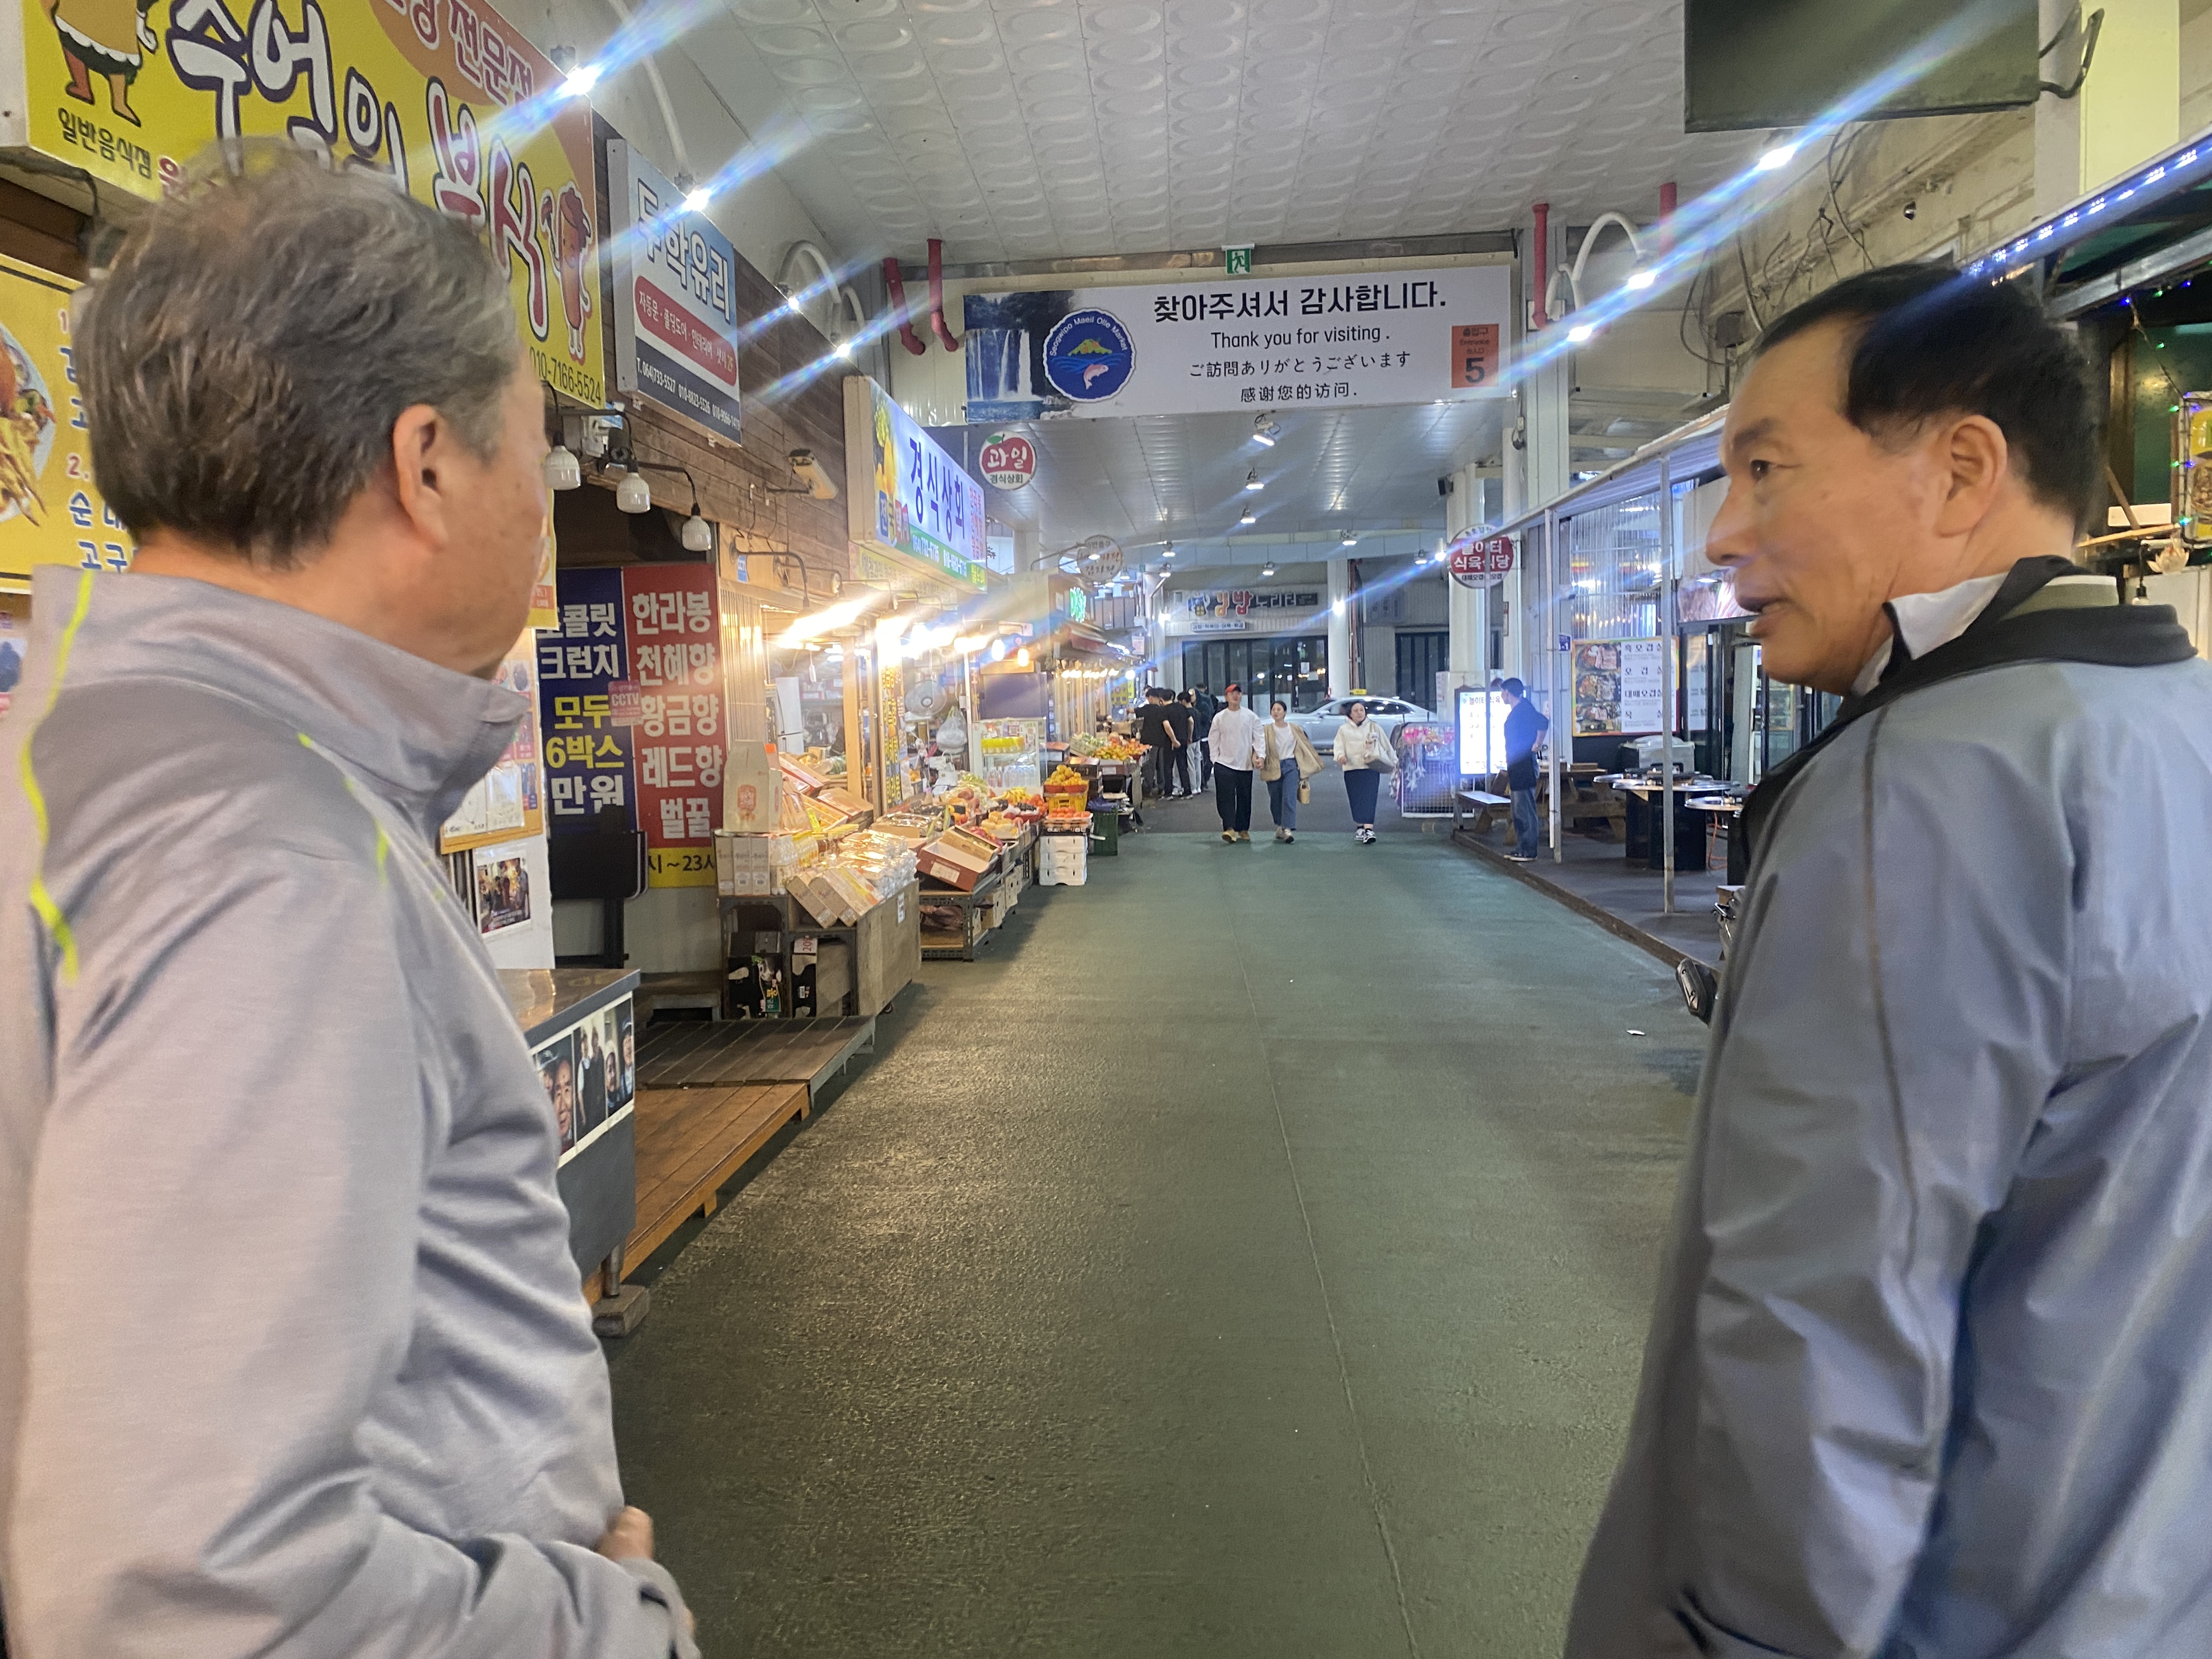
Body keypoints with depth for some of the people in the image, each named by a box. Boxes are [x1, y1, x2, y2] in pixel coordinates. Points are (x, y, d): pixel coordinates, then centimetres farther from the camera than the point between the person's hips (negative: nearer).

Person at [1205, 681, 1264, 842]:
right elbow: (1213, 740, 6)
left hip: (1245, 764, 1)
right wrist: (1216, 758, -2)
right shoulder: (1219, 718, 3)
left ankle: (1243, 829, 20)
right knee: (1225, 797, -14)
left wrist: (1260, 755, -11)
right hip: (1224, 763, -1)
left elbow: (1259, 738, 2)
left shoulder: (1251, 716, 2)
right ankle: (1229, 829, -19)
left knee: (1244, 798, 8)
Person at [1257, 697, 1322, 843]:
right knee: (1275, 801, 8)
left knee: (1289, 798, -15)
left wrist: (1315, 763, 16)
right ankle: (1280, 826, 27)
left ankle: (1288, 829, -21)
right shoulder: (1266, 731, 3)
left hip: (1291, 766, -1)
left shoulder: (1295, 729, 6)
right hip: (1273, 768, 1)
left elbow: (1306, 747, 15)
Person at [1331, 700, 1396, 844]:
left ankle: (1369, 830, -22)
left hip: (1371, 768, -1)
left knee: (1369, 799, -13)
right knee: (1356, 800, 5)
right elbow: (1339, 746, 1)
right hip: (1351, 769, 2)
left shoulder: (1374, 728, 11)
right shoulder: (1344, 730, 11)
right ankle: (1360, 827, 22)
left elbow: (1386, 745, 16)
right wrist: (1340, 756, -20)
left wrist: (1394, 762, 17)